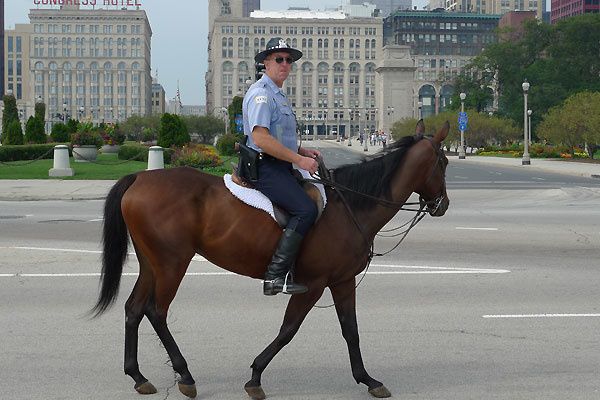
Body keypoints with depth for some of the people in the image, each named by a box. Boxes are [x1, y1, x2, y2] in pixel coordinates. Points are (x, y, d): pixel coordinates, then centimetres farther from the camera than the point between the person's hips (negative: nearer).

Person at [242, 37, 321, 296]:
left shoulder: (278, 95, 23)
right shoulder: (261, 93, -11)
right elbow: (260, 139, -22)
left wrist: (304, 151, 15)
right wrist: (299, 159, -20)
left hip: (280, 168, 11)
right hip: (265, 169, -11)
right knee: (306, 209, -25)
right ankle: (276, 276, -24)